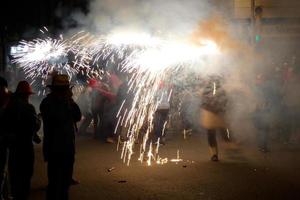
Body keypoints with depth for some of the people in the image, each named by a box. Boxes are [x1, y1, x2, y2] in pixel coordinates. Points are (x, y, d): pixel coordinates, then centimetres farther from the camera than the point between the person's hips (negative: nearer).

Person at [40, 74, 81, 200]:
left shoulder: (66, 101, 11)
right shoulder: (47, 103, -11)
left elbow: (77, 117, 5)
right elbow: (59, 118, -26)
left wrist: (71, 101, -5)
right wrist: (66, 102, -18)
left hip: (68, 147, 8)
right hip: (55, 149, -8)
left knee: (66, 180, 18)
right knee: (55, 181, -6)